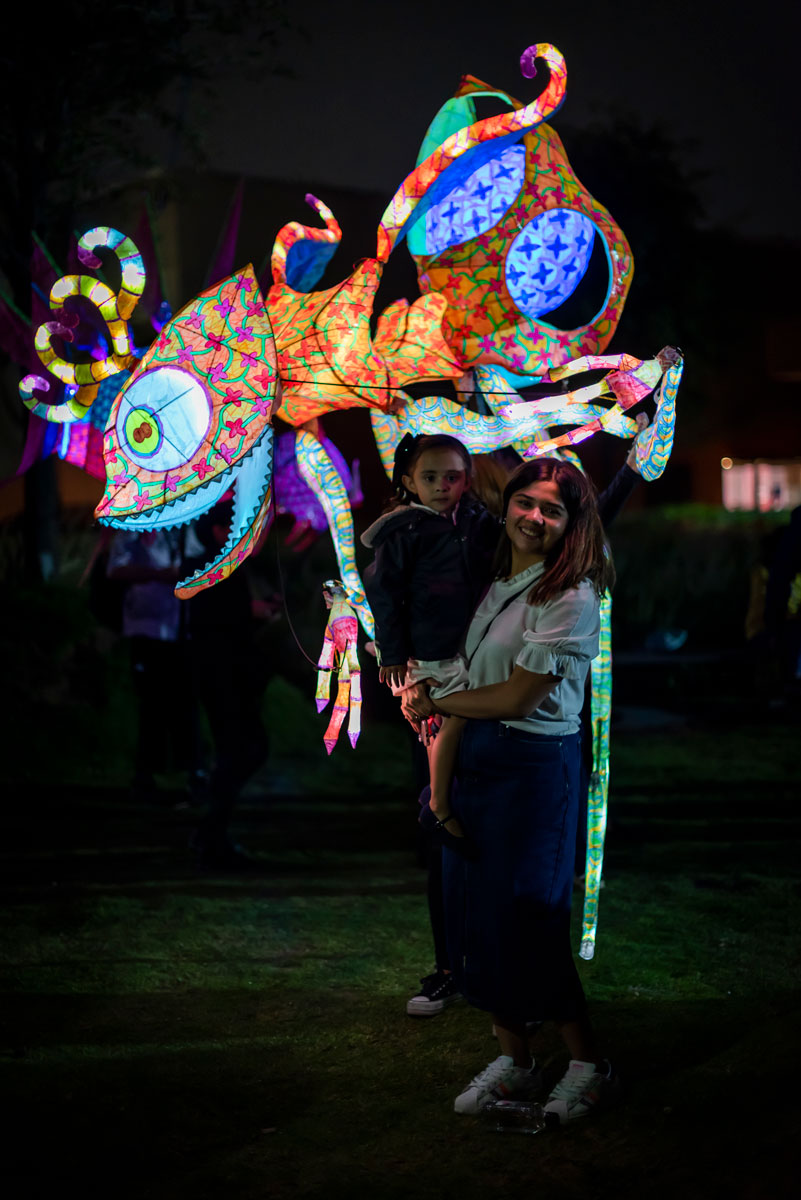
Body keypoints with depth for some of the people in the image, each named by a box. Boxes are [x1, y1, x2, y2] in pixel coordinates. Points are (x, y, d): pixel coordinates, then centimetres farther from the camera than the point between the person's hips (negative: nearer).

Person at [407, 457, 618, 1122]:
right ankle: (514, 1061, 23)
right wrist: (440, 788, -2)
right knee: (474, 913, 9)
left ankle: (590, 1066, 12)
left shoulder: (570, 599, -13)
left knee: (523, 921, -4)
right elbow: (465, 688, 5)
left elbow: (516, 697, -17)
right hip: (473, 762, 8)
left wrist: (436, 701, -2)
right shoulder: (497, 587, 11)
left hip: (535, 768, -8)